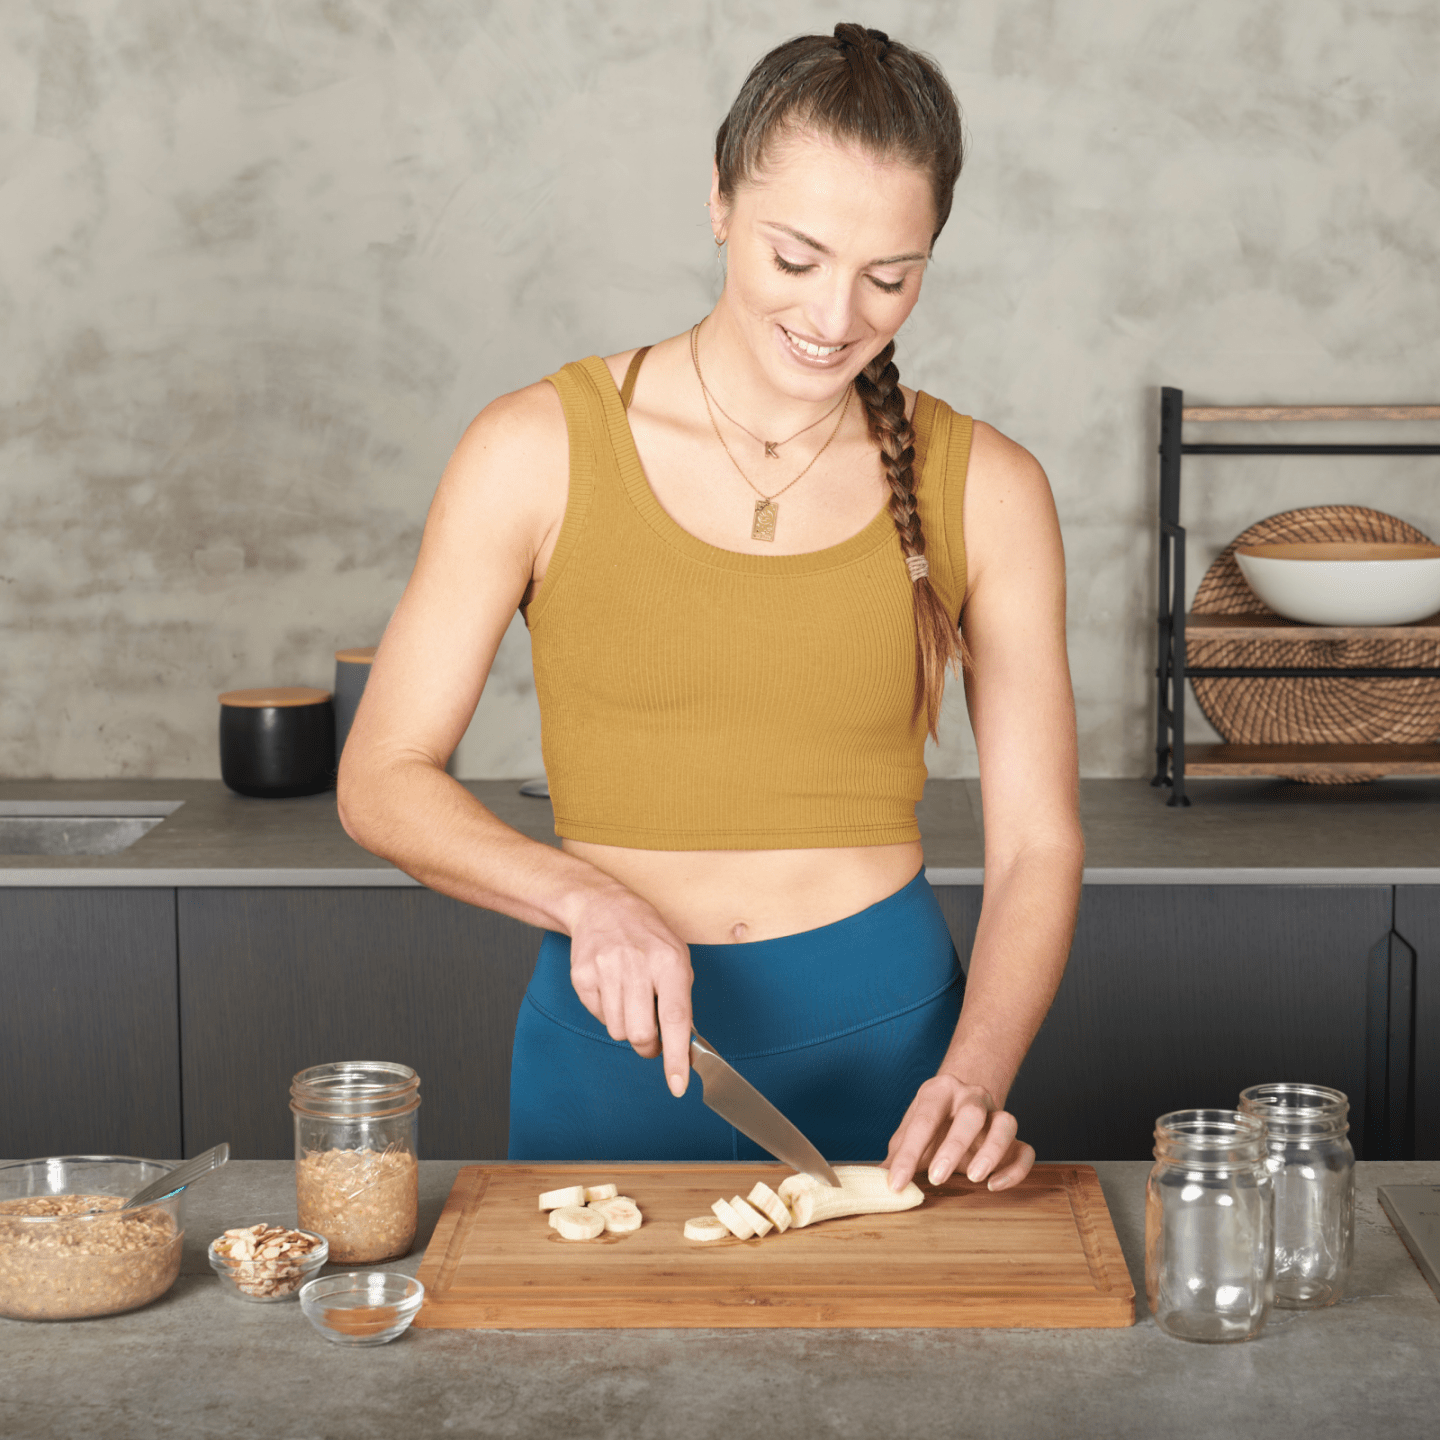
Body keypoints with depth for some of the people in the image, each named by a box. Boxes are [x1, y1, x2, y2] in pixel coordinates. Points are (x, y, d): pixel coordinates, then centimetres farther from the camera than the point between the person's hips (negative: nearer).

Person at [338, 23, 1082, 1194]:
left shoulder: (983, 492, -1)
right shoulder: (542, 451, -5)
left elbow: (1037, 846, 0)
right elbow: (383, 782, -2)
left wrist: (976, 1075, -16)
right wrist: (584, 897, -18)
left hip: (882, 1044, 1)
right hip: (614, 1043, 0)